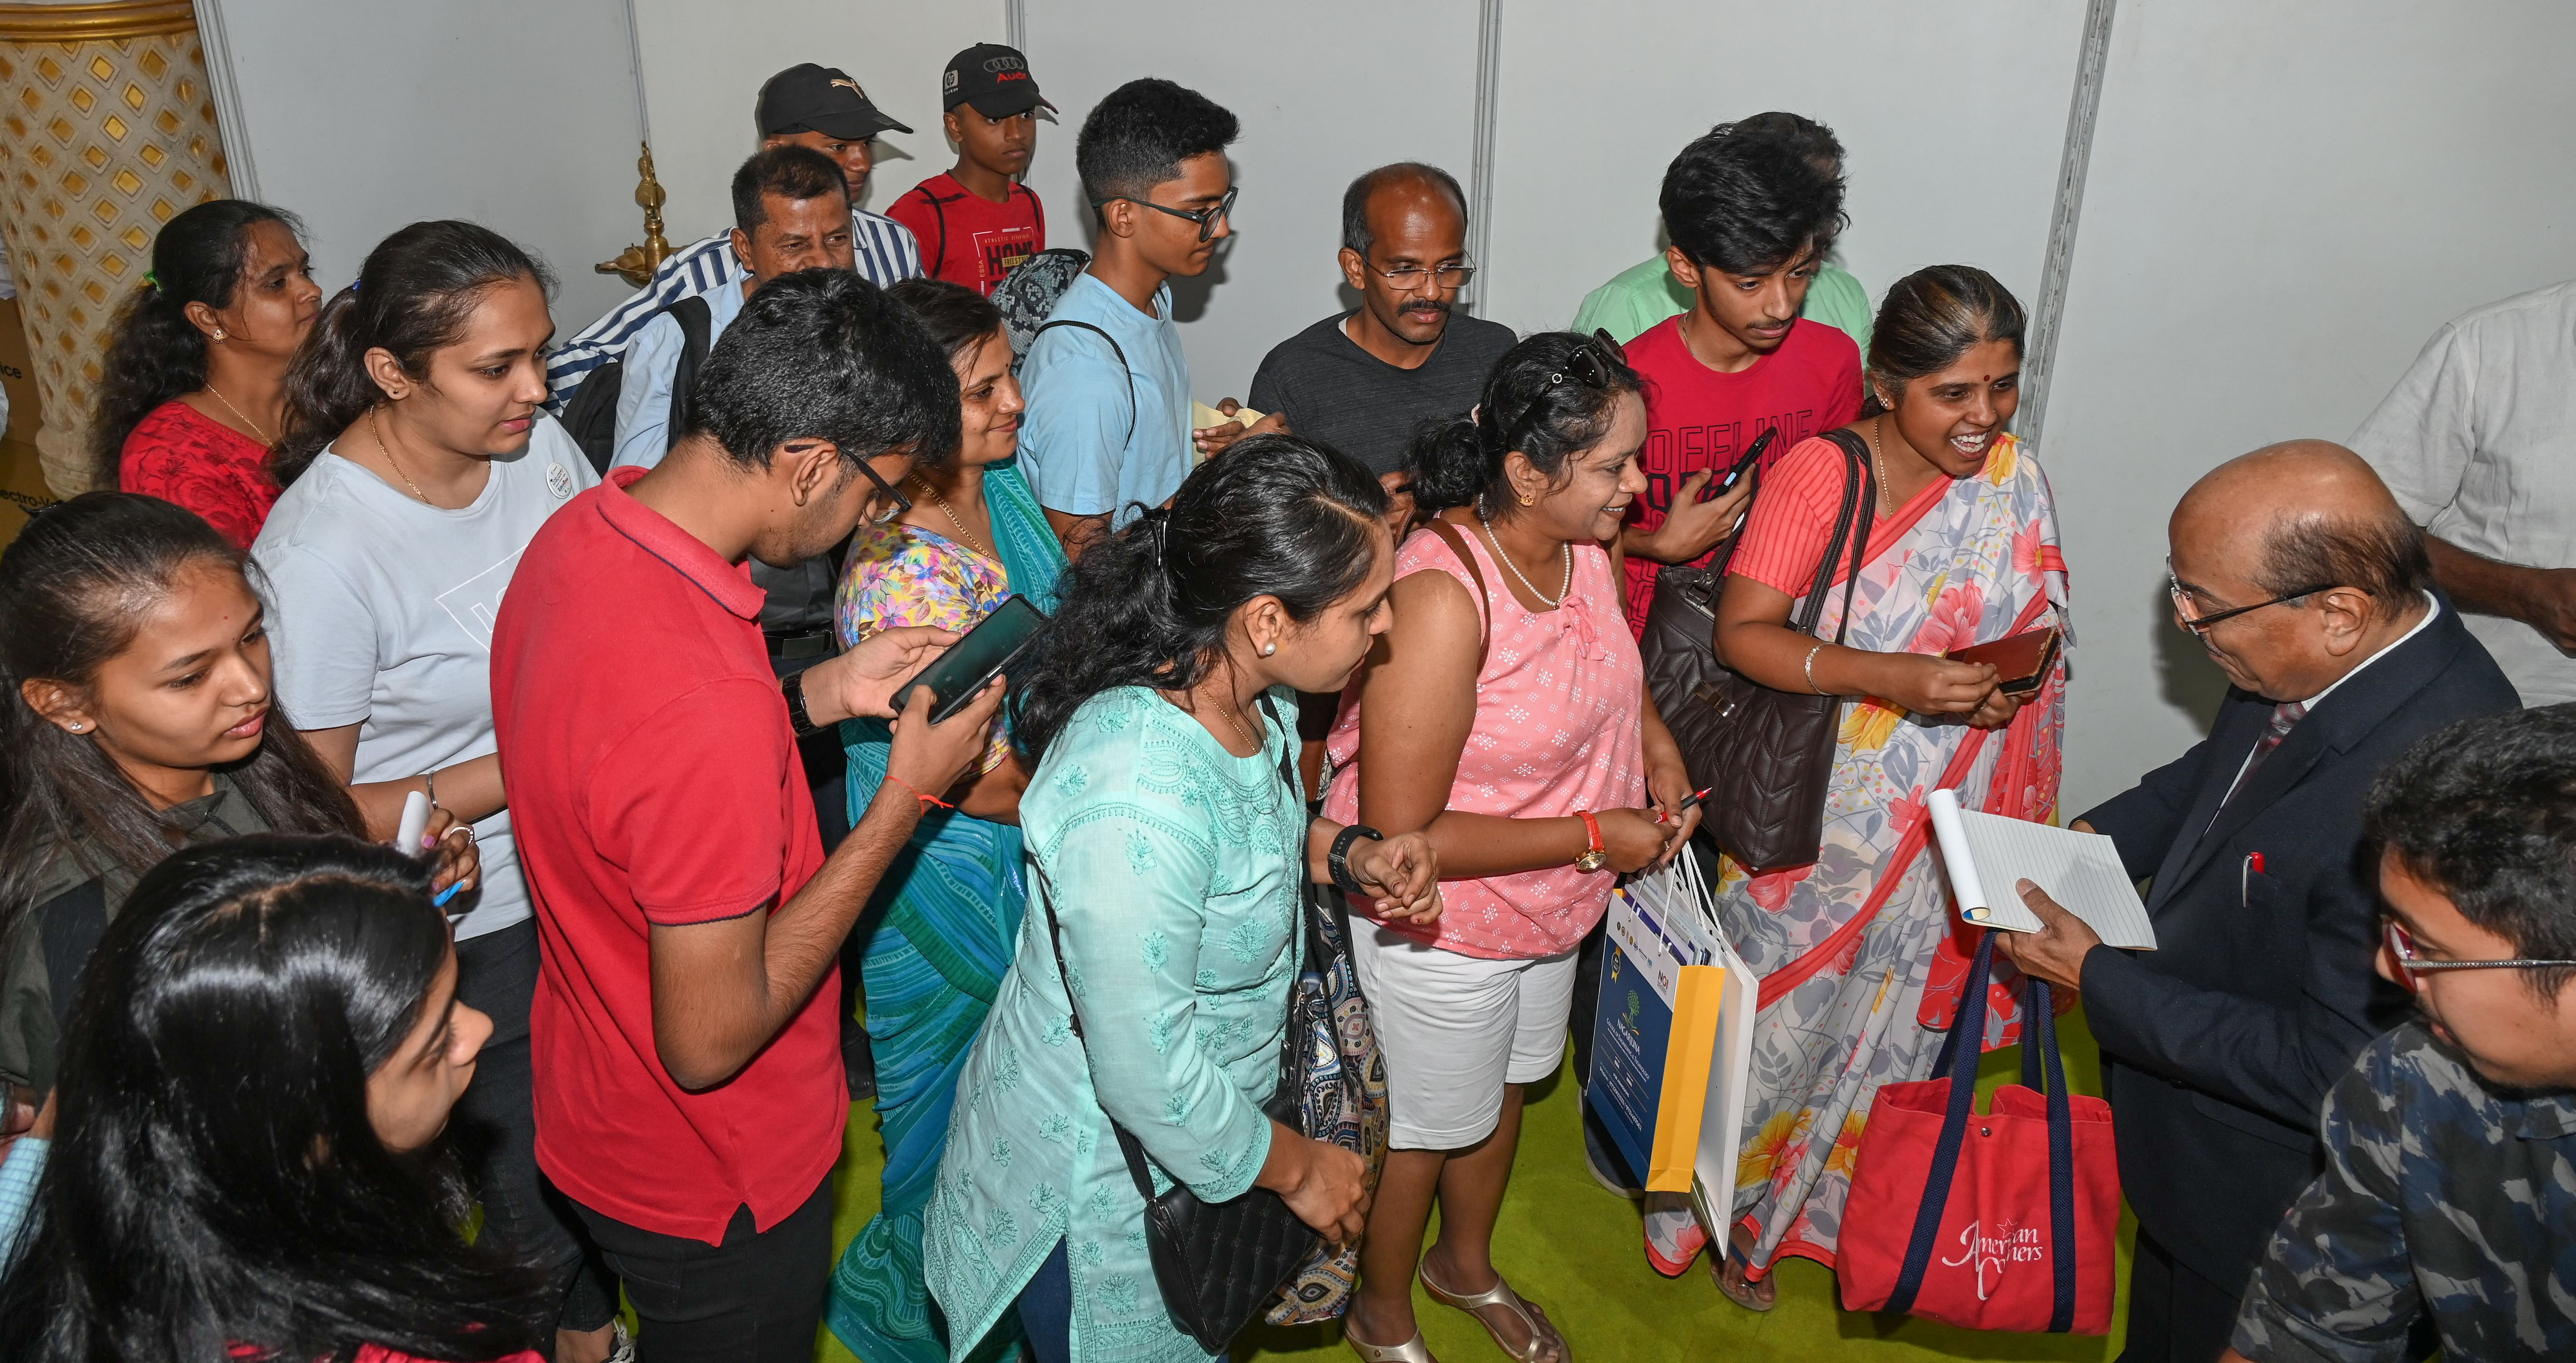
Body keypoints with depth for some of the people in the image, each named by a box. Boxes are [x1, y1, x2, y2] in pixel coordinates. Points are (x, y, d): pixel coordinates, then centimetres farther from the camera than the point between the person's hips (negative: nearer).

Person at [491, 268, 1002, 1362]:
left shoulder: (578, 532, -9)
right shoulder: (707, 704, -39)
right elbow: (711, 1039, -29)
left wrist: (823, 695, -3)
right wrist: (907, 793, -25)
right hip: (715, 1187, -8)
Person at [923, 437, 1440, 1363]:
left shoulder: (1246, 696, -10)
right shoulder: (1139, 792, -39)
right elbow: (1146, 1074, -32)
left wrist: (1347, 856, -8)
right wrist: (1297, 1168, -16)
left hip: (1201, 1112, 8)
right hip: (1098, 1179, -8)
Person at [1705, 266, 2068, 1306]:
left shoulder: (2015, 478, -4)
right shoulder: (1820, 473, -16)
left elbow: (2036, 633, 8)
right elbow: (1740, 634, -21)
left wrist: (2007, 683, -10)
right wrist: (1892, 679, -32)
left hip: (1944, 826, 4)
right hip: (1821, 818, -3)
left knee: (1891, 1022, 17)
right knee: (1789, 1013, 13)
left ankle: (1825, 1206, 42)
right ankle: (1733, 1213, 39)